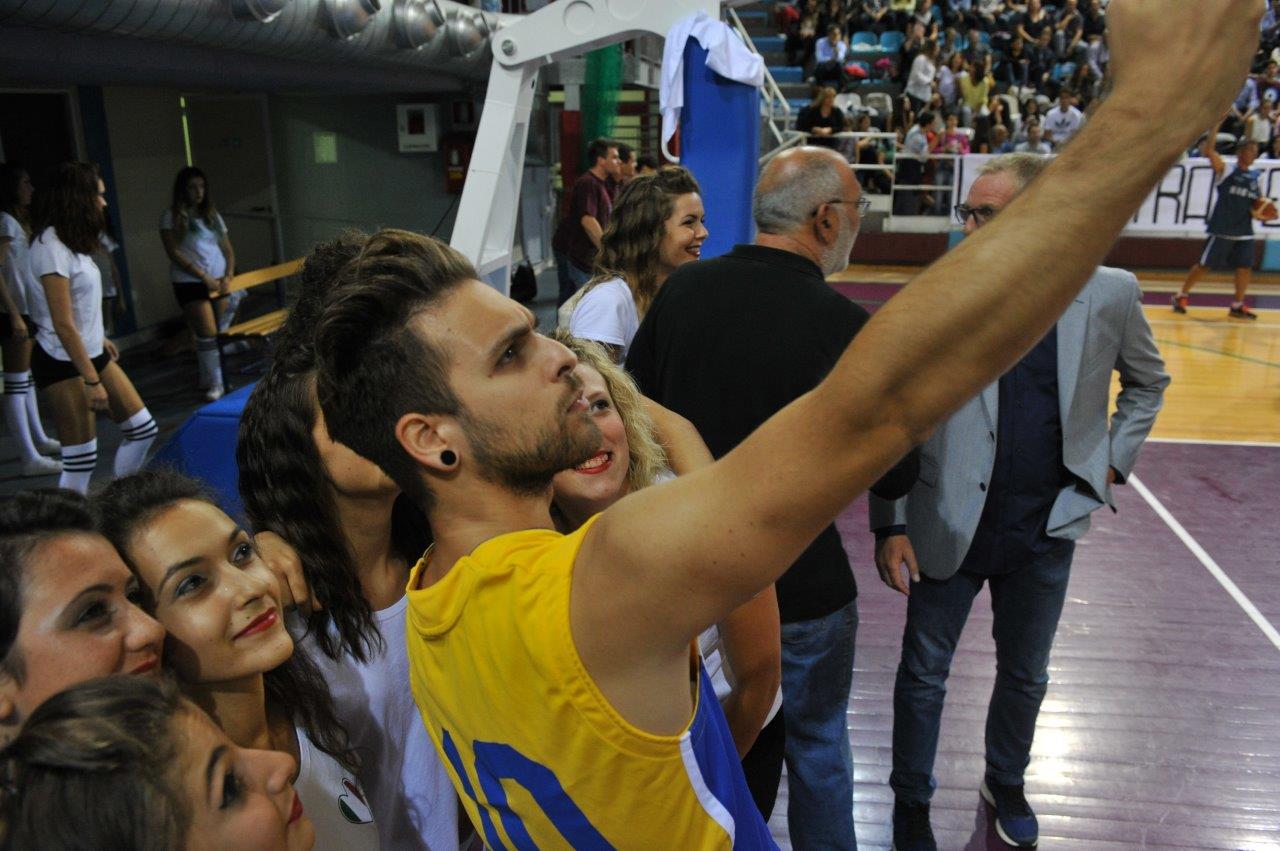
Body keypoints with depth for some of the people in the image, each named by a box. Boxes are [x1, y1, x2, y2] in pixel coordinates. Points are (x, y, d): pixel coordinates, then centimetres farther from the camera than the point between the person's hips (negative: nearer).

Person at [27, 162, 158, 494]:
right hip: (63, 364, -10)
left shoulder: (71, 242, 8)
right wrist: (92, 380, -22)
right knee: (81, 460, -4)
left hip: (92, 354, 10)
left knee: (143, 430, 12)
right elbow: (63, 324, -22)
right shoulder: (51, 247, -19)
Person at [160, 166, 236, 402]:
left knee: (221, 331, 3)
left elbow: (228, 249, 14)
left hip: (218, 282, 5)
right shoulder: (172, 216, 1)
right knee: (208, 333, -11)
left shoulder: (211, 214, 15)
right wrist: (204, 277, -12)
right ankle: (214, 383, -3)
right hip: (191, 283, -5)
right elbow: (173, 252, -7)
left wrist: (228, 276, -3)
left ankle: (208, 380, 15)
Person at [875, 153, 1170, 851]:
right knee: (923, 674, 11)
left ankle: (1005, 783, 48)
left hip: (1048, 528, 2)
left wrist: (1115, 457, 5)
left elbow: (1146, 381, 15)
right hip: (949, 527, -2)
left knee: (1025, 675, 21)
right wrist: (890, 525, -10)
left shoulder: (1110, 294, -5)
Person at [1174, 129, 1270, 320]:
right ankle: (1181, 295, 14)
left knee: (1245, 267, 1)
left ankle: (1237, 306, 10)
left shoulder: (1257, 177, 13)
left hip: (1244, 231, 5)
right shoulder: (1225, 170, -2)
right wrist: (1216, 124, -19)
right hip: (1222, 230, -5)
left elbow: (1258, 203, 22)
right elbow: (1208, 150, -17)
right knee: (1204, 265, -1)